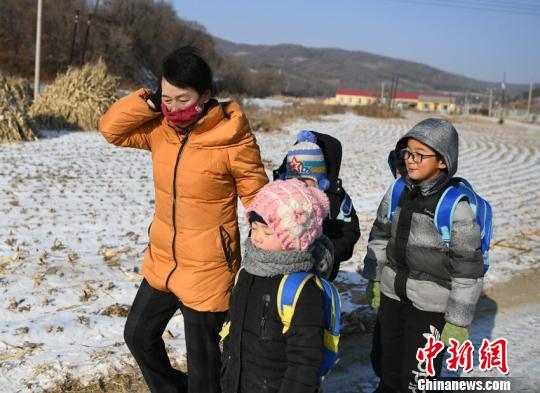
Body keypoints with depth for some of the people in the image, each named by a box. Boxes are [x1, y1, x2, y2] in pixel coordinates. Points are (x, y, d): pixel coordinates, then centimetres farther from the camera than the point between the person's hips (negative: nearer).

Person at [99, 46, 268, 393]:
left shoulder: (233, 140, -19)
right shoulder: (161, 128, -3)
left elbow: (258, 200, -12)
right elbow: (112, 129, 3)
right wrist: (148, 101, -12)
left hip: (207, 270, -7)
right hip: (161, 261, 7)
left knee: (202, 359, 9)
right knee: (139, 335, 24)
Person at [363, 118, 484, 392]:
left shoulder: (456, 207, -20)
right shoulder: (398, 192, -3)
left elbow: (468, 270, -16)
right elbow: (380, 236, 11)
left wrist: (459, 321, -12)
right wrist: (374, 278, 13)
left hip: (431, 306, -5)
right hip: (392, 295, 5)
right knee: (387, 366, 20)